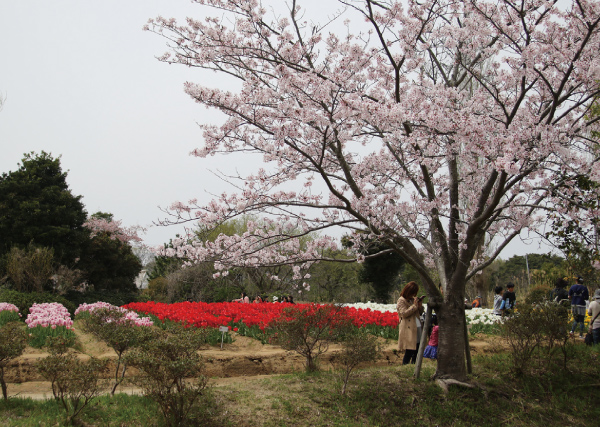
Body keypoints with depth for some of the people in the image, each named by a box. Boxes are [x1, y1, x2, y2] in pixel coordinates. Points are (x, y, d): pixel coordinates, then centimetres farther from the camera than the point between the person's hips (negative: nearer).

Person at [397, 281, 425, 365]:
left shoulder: (413, 299, 19)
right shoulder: (401, 300, -3)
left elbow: (420, 313, 24)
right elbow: (404, 313, -15)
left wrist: (420, 305, 5)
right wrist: (414, 305, -13)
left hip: (417, 328, 8)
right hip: (409, 330, -7)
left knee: (417, 352, 6)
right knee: (409, 352, -8)